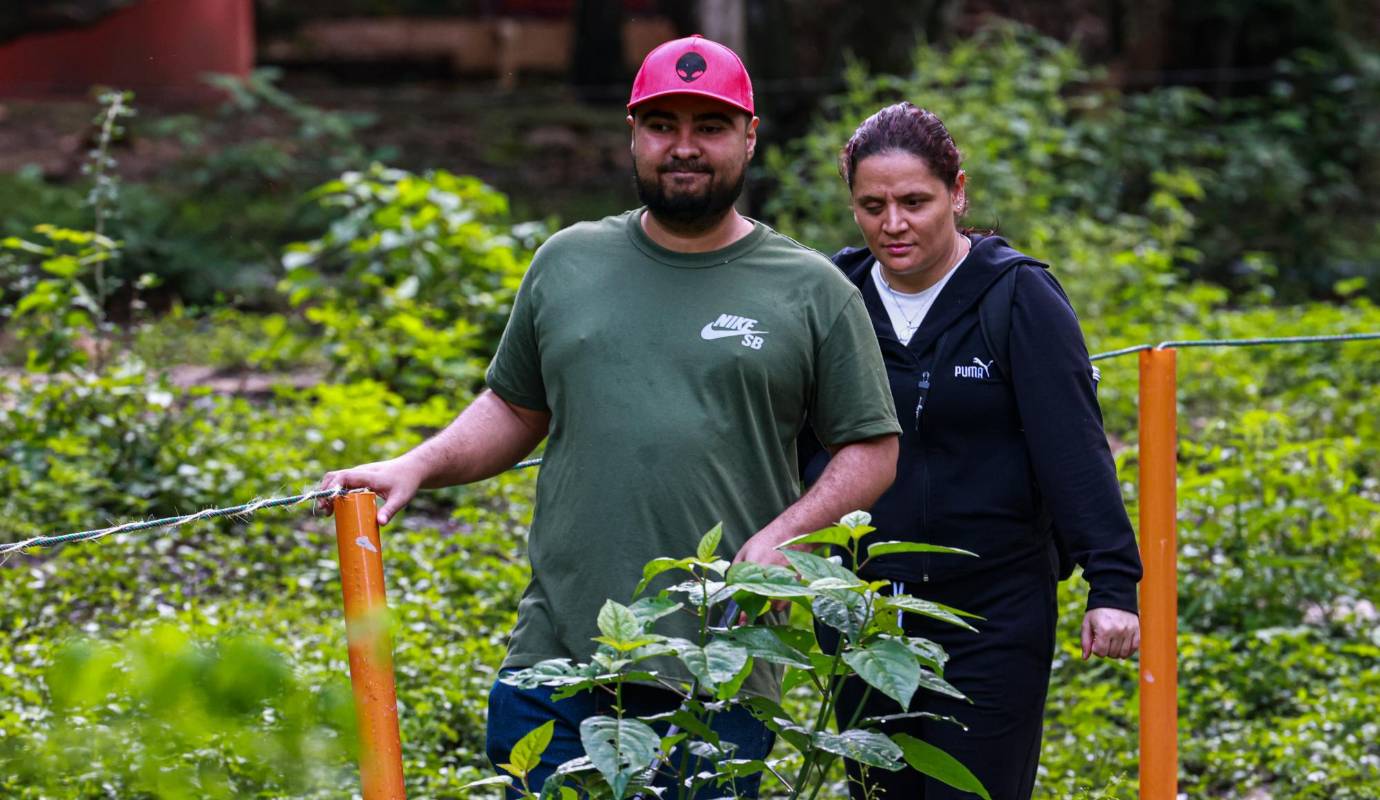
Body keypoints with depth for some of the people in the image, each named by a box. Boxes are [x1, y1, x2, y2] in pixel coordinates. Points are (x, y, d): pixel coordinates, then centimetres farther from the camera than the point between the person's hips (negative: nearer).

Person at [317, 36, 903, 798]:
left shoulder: (812, 291, 4)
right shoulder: (567, 263, 12)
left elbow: (870, 448, 6)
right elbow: (515, 411, 19)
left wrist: (784, 536, -9)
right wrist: (414, 467, 3)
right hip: (557, 656, 2)